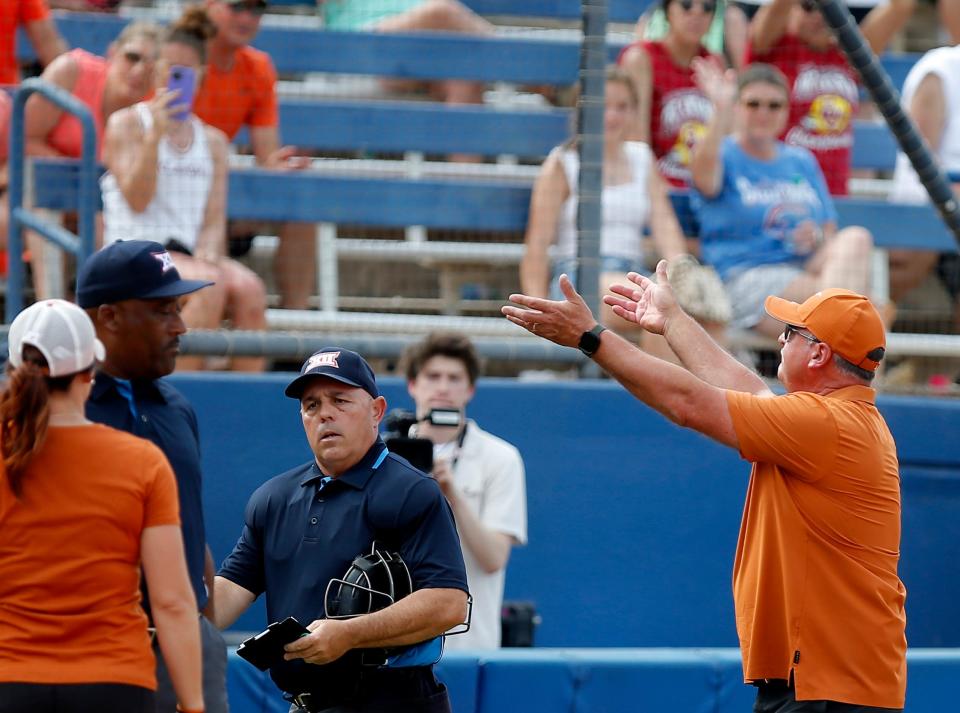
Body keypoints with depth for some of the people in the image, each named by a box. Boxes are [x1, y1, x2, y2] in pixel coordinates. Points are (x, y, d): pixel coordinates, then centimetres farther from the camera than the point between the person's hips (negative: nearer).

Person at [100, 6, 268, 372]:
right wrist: (156, 134, -15)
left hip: (190, 255, 4)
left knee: (249, 287, -28)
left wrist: (209, 254, -10)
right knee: (210, 283, -34)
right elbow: (137, 200, -6)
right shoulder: (126, 124, 7)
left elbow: (215, 219, 12)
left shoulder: (213, 141, 19)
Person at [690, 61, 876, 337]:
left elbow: (830, 232, 20)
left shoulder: (802, 161, 22)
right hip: (745, 279, -6)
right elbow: (705, 174, -22)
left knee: (856, 237, -30)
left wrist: (818, 238, -6)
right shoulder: (725, 156, 4)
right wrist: (721, 112, -38)